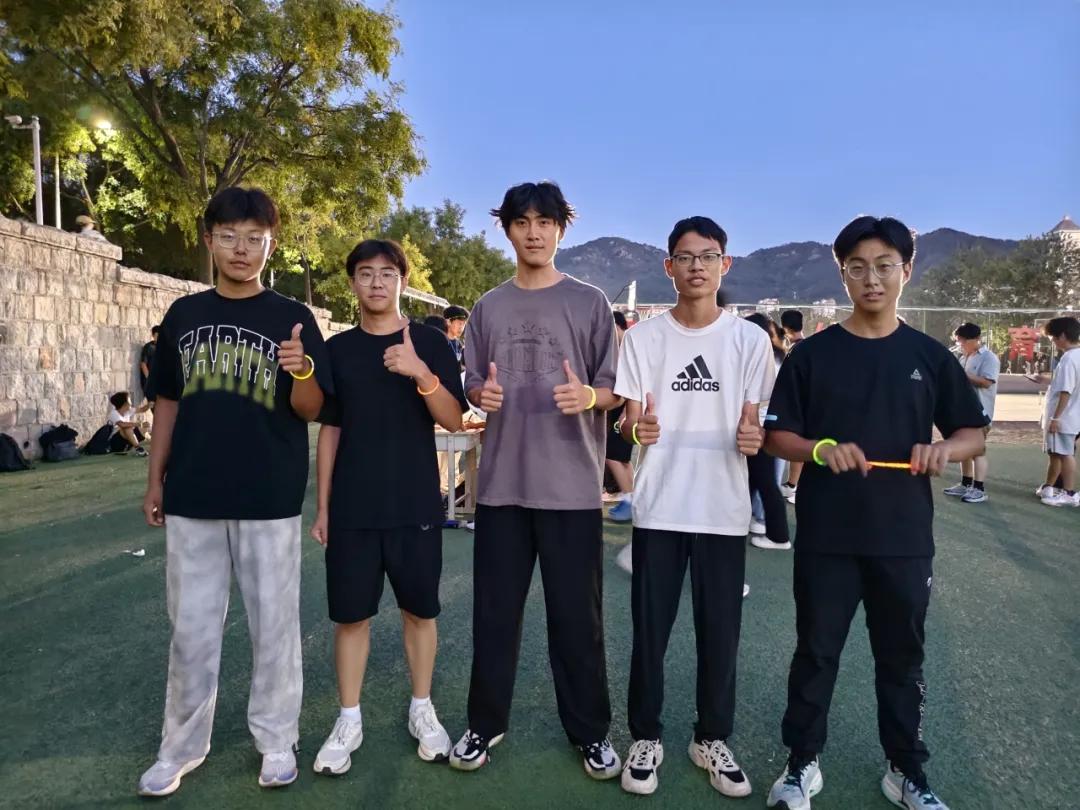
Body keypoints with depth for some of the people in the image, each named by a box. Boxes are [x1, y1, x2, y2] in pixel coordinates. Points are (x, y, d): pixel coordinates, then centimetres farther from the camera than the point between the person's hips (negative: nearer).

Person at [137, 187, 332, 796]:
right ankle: (183, 745, 30)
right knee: (191, 629, 12)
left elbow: (311, 410, -4)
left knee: (274, 625, 7)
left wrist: (303, 371, -25)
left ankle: (277, 740, 25)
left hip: (270, 500, -3)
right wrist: (156, 478, 12)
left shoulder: (293, 318, -2)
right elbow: (169, 401, 13)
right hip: (192, 497, 3)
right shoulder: (183, 314, 8)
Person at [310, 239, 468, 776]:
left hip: (416, 506, -1)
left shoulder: (430, 342, 0)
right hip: (351, 509, 2)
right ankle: (349, 720, 23)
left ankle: (422, 710, 27)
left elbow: (453, 420, -7)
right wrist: (322, 507, 6)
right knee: (350, 613, 7)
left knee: (419, 609, 9)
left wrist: (420, 373, -25)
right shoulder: (337, 349, 6)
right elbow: (329, 430, 8)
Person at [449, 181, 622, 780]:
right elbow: (471, 386, 14)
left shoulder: (590, 303, 2)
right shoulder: (488, 308, 10)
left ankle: (590, 731, 23)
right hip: (502, 483, 3)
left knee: (576, 615, 6)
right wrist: (482, 394, -9)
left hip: (571, 485, -2)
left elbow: (616, 391, 1)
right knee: (495, 611, 10)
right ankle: (486, 723, 27)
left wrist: (589, 395, -21)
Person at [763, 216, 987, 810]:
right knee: (816, 653, 10)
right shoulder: (812, 354, -2)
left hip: (904, 537, 2)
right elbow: (777, 437, -1)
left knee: (902, 657, 16)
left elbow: (974, 433, 8)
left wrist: (945, 449, -15)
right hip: (826, 537, -1)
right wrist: (822, 450, -21)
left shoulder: (930, 356, 3)